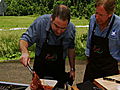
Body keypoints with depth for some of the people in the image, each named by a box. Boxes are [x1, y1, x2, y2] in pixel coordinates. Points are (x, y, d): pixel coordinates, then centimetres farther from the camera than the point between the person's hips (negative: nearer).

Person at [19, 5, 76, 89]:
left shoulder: (71, 28, -15)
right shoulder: (41, 22, -25)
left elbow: (71, 48, 1)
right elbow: (25, 39, -20)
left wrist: (72, 69, 5)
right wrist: (25, 52, -40)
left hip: (59, 69, 1)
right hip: (40, 67, -1)